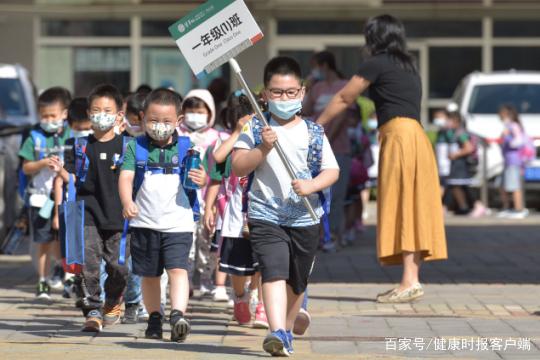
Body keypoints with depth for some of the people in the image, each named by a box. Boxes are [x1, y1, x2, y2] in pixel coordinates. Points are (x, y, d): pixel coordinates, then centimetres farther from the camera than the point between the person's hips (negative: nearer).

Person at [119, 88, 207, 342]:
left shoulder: (187, 148, 3)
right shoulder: (135, 148, 2)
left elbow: (199, 178, 8)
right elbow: (126, 177, -7)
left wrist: (202, 180, -18)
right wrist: (127, 202, -26)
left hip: (178, 223, -2)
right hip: (145, 223, 2)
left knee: (178, 269, -18)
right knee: (149, 275, 12)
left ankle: (178, 315, -29)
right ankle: (154, 319, 25)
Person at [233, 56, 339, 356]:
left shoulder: (314, 133, 5)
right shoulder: (255, 129, 2)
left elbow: (332, 170, 1)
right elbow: (238, 166, -6)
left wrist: (312, 185, -18)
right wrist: (263, 149, -20)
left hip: (305, 217, 3)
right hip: (265, 216, -3)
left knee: (297, 281, 14)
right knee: (274, 272, -20)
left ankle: (285, 330, 34)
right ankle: (278, 332, -31)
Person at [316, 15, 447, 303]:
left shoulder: (377, 64, 0)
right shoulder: (408, 68, 24)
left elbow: (343, 99, 6)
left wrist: (316, 127, 16)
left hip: (400, 135, -8)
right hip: (416, 136, 8)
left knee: (402, 207, -12)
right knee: (413, 209, 5)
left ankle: (410, 281, -18)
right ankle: (412, 279, 2)